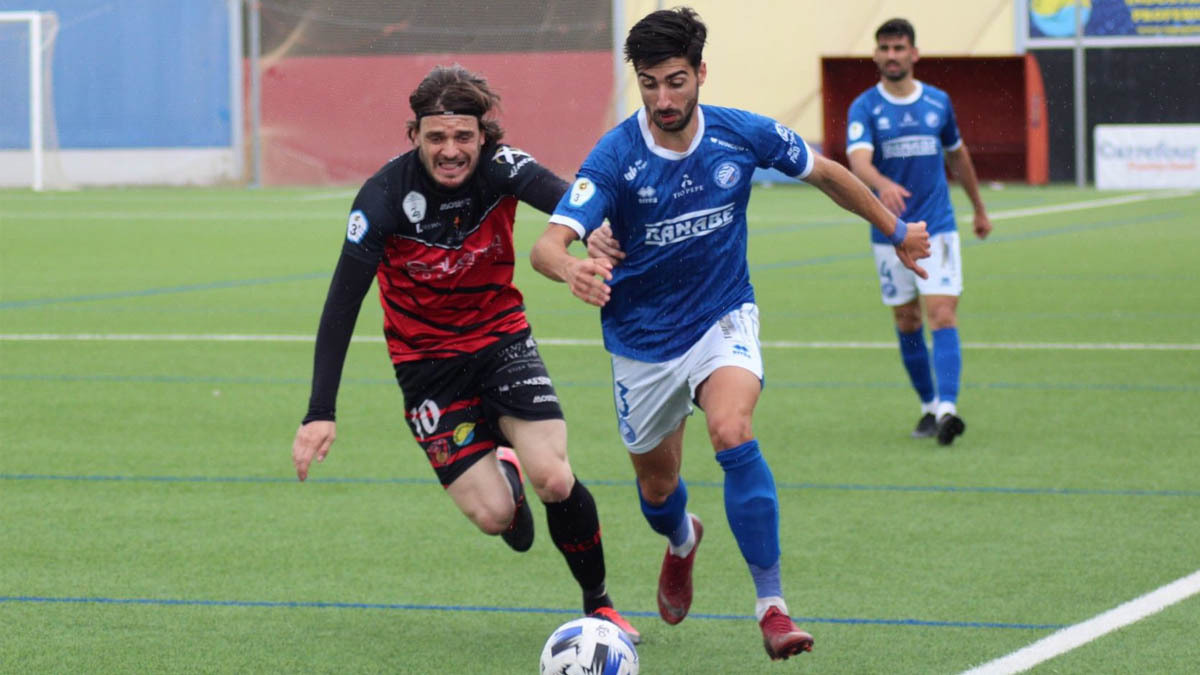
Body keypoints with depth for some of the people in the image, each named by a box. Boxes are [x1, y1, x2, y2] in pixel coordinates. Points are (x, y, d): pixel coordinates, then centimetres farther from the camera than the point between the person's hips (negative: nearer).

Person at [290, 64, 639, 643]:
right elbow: (342, 303, -21)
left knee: (555, 481, -16)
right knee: (493, 515, -10)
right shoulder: (384, 196, -21)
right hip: (427, 363, -1)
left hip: (502, 338, 1)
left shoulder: (500, 168, -18)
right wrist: (320, 414, -28)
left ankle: (598, 605, 10)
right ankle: (504, 471, 28)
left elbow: (564, 198, -39)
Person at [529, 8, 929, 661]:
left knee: (732, 434, -29)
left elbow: (826, 173, 6)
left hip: (723, 319, 0)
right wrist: (573, 269, -57)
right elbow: (548, 244, -33)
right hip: (642, 339, 1)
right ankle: (682, 540, 56)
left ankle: (772, 606, -26)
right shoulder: (615, 156, -21)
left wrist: (896, 230, 16)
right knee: (656, 484, 16)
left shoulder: (743, 135, -14)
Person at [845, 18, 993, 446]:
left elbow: (957, 154, 21)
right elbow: (859, 160, -24)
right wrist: (884, 184, -46)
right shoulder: (864, 108, -5)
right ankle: (929, 407, 22)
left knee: (943, 315, -13)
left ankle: (947, 409, -23)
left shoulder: (938, 102, 4)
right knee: (907, 324, 7)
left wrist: (980, 209, 29)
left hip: (937, 229, 0)